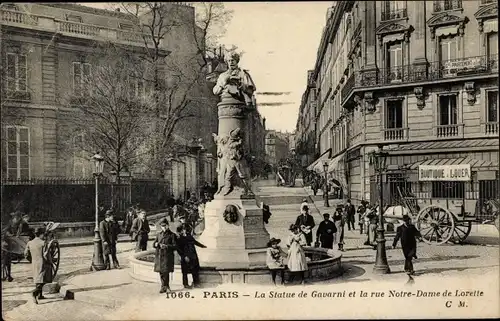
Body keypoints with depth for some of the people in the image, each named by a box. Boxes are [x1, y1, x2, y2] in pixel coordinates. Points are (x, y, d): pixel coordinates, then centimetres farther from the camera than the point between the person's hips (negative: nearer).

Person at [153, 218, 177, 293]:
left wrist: (167, 246, -18)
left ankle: (165, 287, 6)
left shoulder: (172, 235, 0)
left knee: (166, 272, -8)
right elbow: (154, 244, 19)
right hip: (159, 255, 5)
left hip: (167, 256, -5)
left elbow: (175, 246, -5)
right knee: (161, 272, 8)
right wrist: (156, 244, -4)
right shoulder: (159, 235, 16)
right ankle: (166, 287, 20)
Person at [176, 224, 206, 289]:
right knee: (185, 272, 3)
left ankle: (196, 283, 18)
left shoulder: (189, 236, 10)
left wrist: (202, 246, 36)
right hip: (185, 258, -5)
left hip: (193, 256, 6)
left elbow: (195, 242, 26)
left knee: (195, 270, 8)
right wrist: (184, 256, -18)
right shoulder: (179, 240, -8)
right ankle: (185, 284, 14)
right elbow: (179, 250, -11)